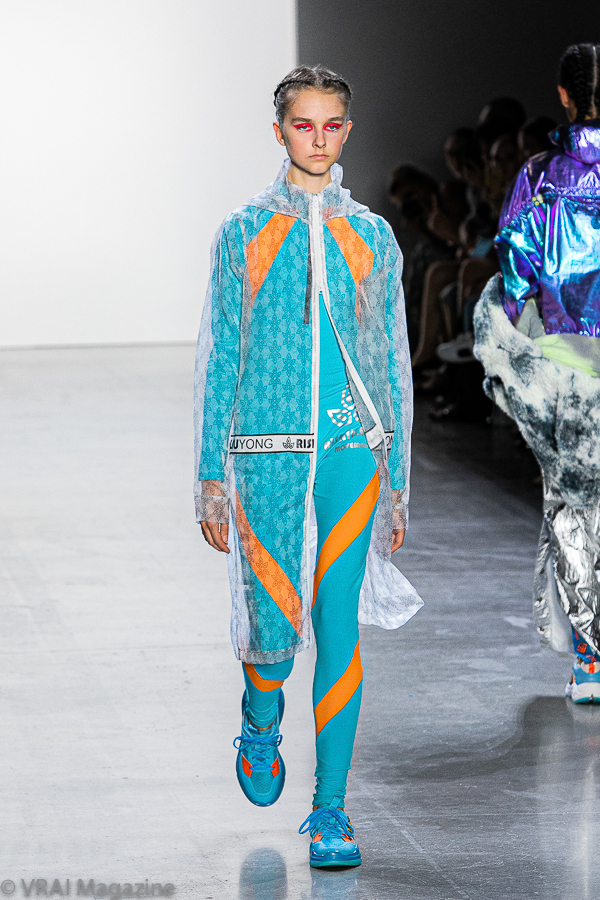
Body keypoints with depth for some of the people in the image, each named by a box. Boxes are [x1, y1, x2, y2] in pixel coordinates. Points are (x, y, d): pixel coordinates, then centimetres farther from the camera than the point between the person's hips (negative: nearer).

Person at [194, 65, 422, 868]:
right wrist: (210, 474, 1)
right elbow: (219, 357, 6)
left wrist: (397, 480, 8)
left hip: (352, 449, 1)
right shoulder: (244, 234, 6)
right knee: (275, 622, -2)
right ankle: (261, 721, 34)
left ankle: (331, 810, 1)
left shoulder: (371, 238, 10)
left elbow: (393, 363, 12)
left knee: (339, 626, -6)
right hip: (267, 448, -1)